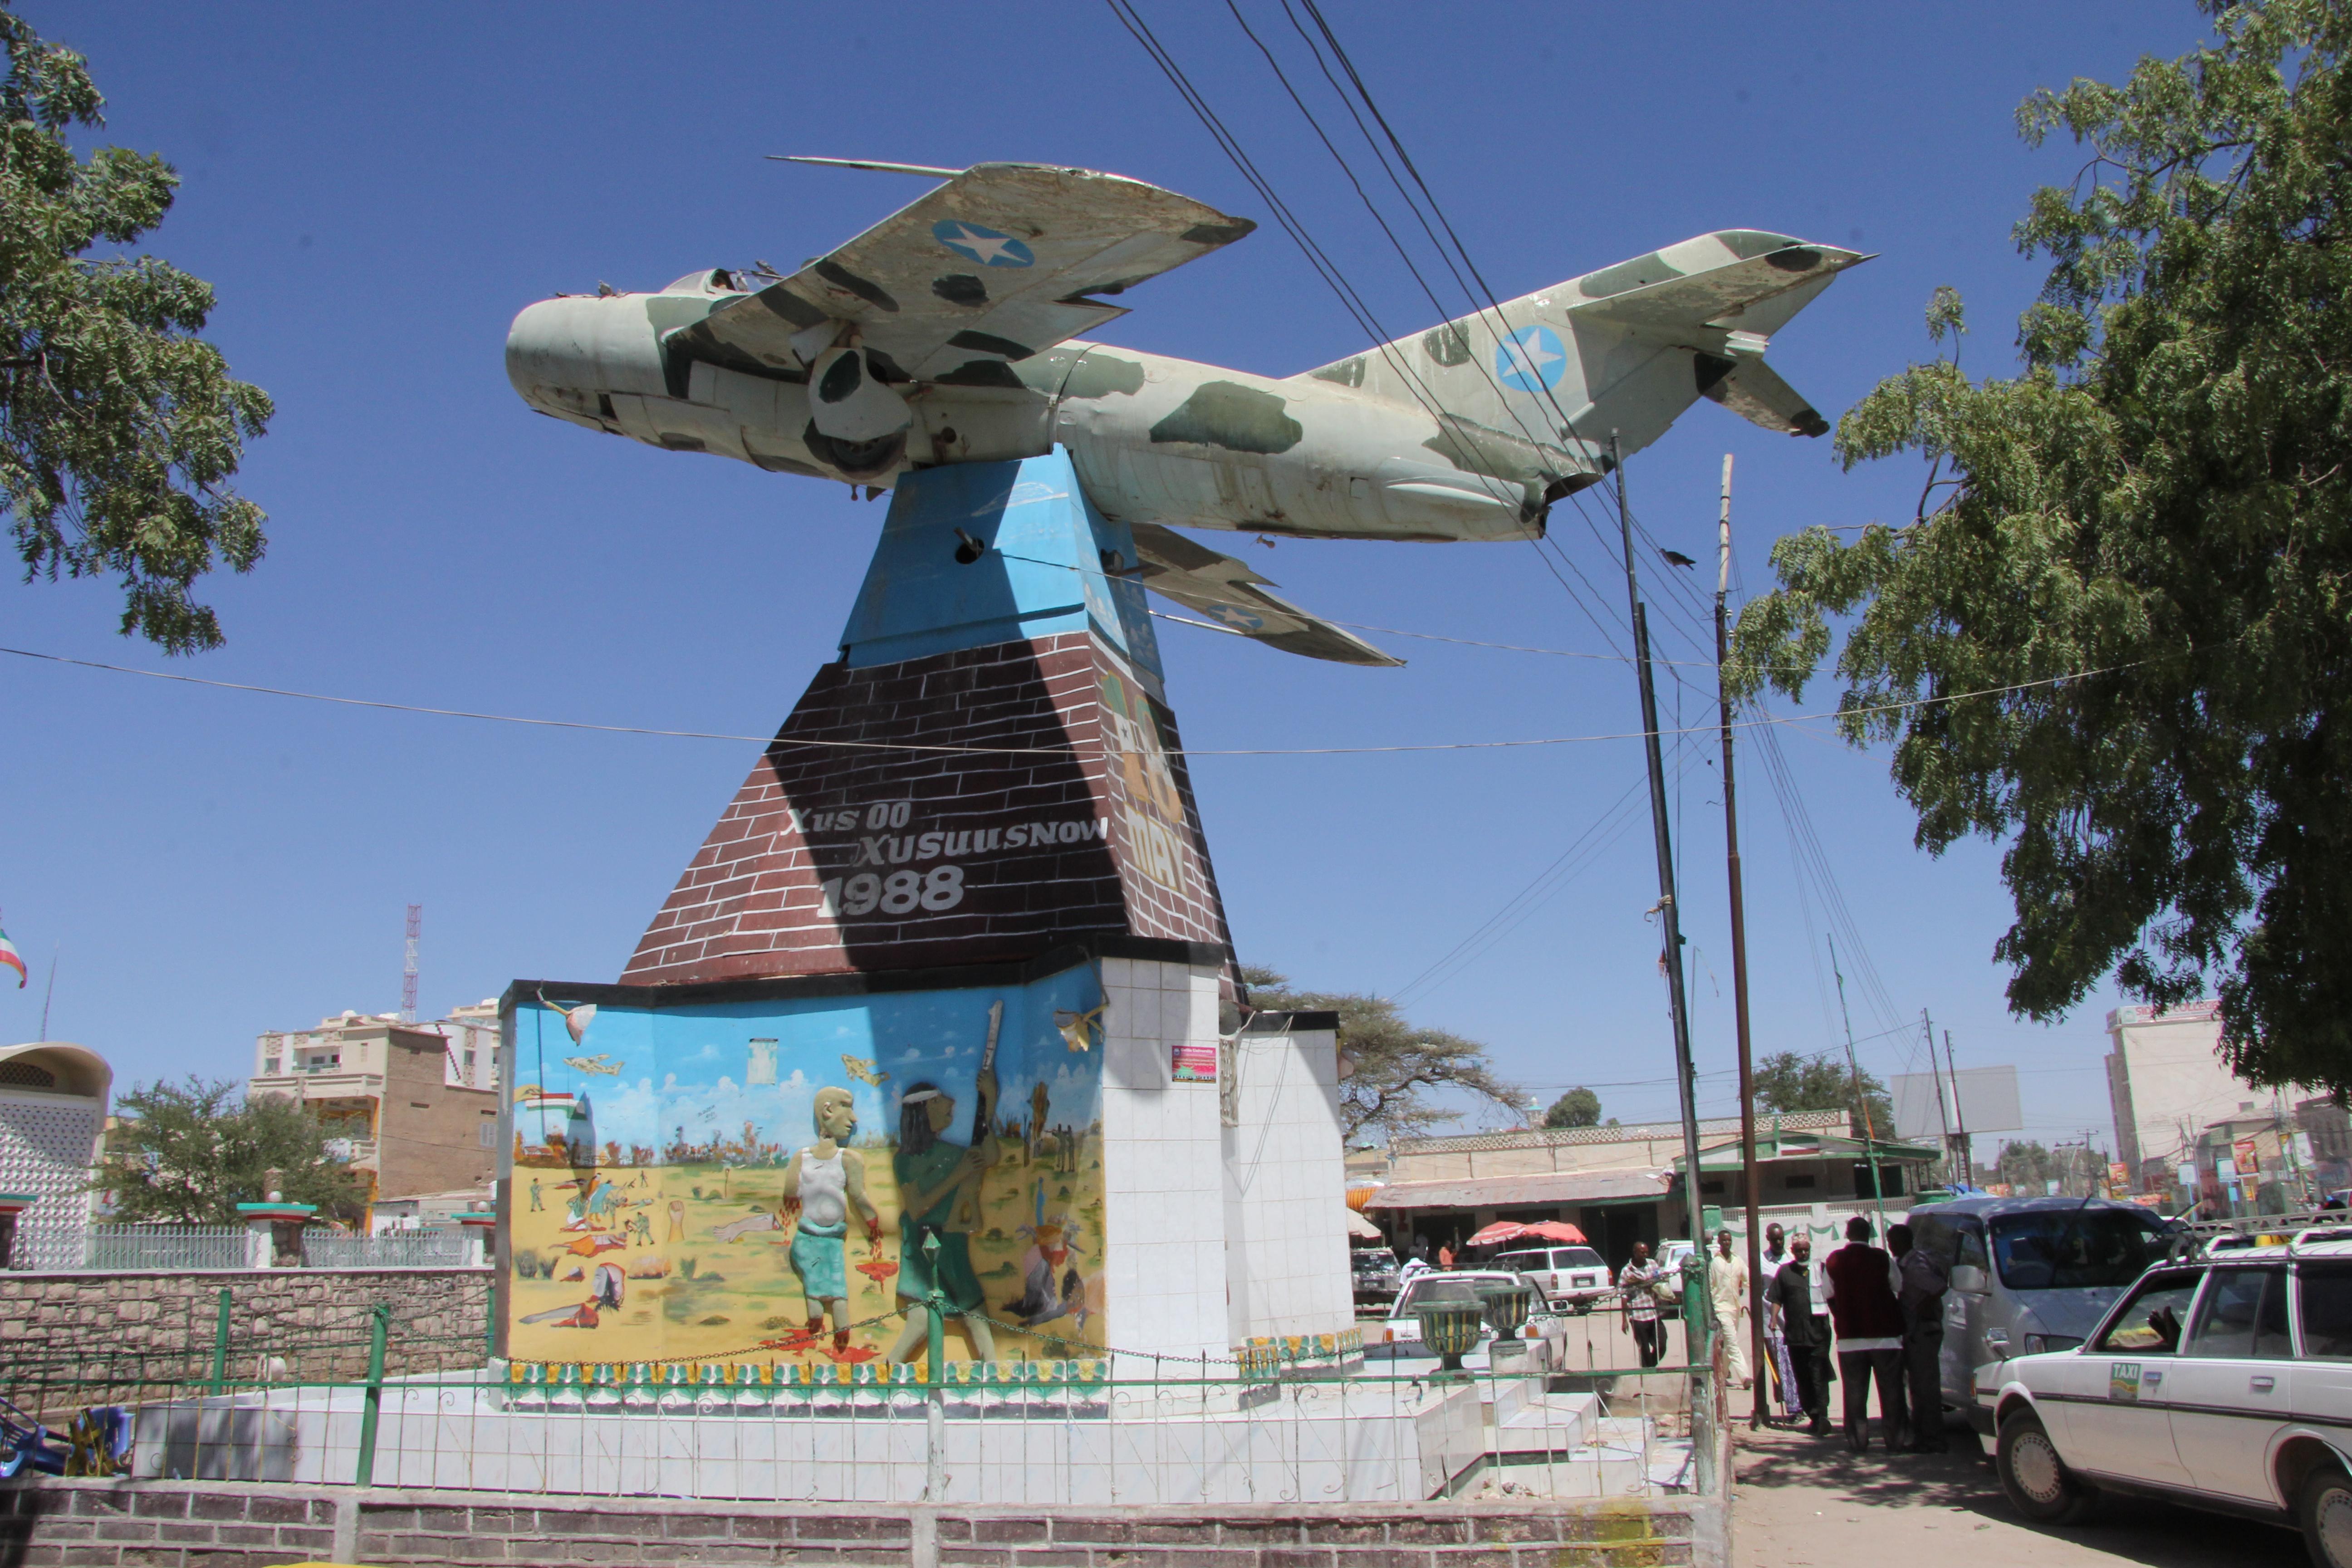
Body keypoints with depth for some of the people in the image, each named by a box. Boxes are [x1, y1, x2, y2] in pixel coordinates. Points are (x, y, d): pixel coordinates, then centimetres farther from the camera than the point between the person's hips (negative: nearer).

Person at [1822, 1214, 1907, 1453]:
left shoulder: (1833, 1261, 0)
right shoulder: (1882, 1258, -6)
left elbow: (1829, 1296, 7)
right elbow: (1901, 1290, 4)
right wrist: (1897, 1321, 20)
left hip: (1849, 1337, 1)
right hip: (1885, 1335, -1)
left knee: (1855, 1393, 5)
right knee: (1891, 1390, 7)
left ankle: (1858, 1441, 5)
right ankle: (1895, 1439, 8)